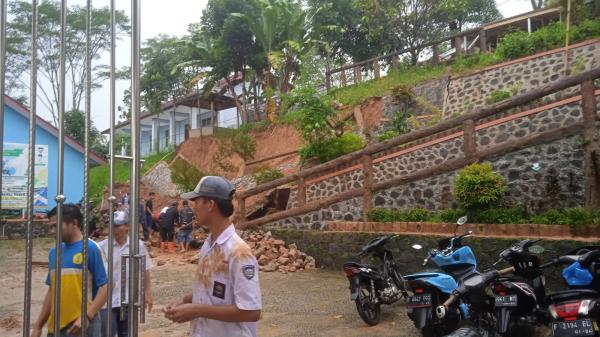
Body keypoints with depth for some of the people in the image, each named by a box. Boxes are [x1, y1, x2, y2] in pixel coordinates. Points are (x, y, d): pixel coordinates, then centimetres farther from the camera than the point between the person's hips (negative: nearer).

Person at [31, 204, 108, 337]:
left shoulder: (91, 248, -9)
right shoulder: (54, 252, 10)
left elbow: (105, 287, -11)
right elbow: (51, 291, 16)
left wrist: (86, 316, -20)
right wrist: (38, 326, 16)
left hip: (82, 326, -6)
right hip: (55, 326, 6)